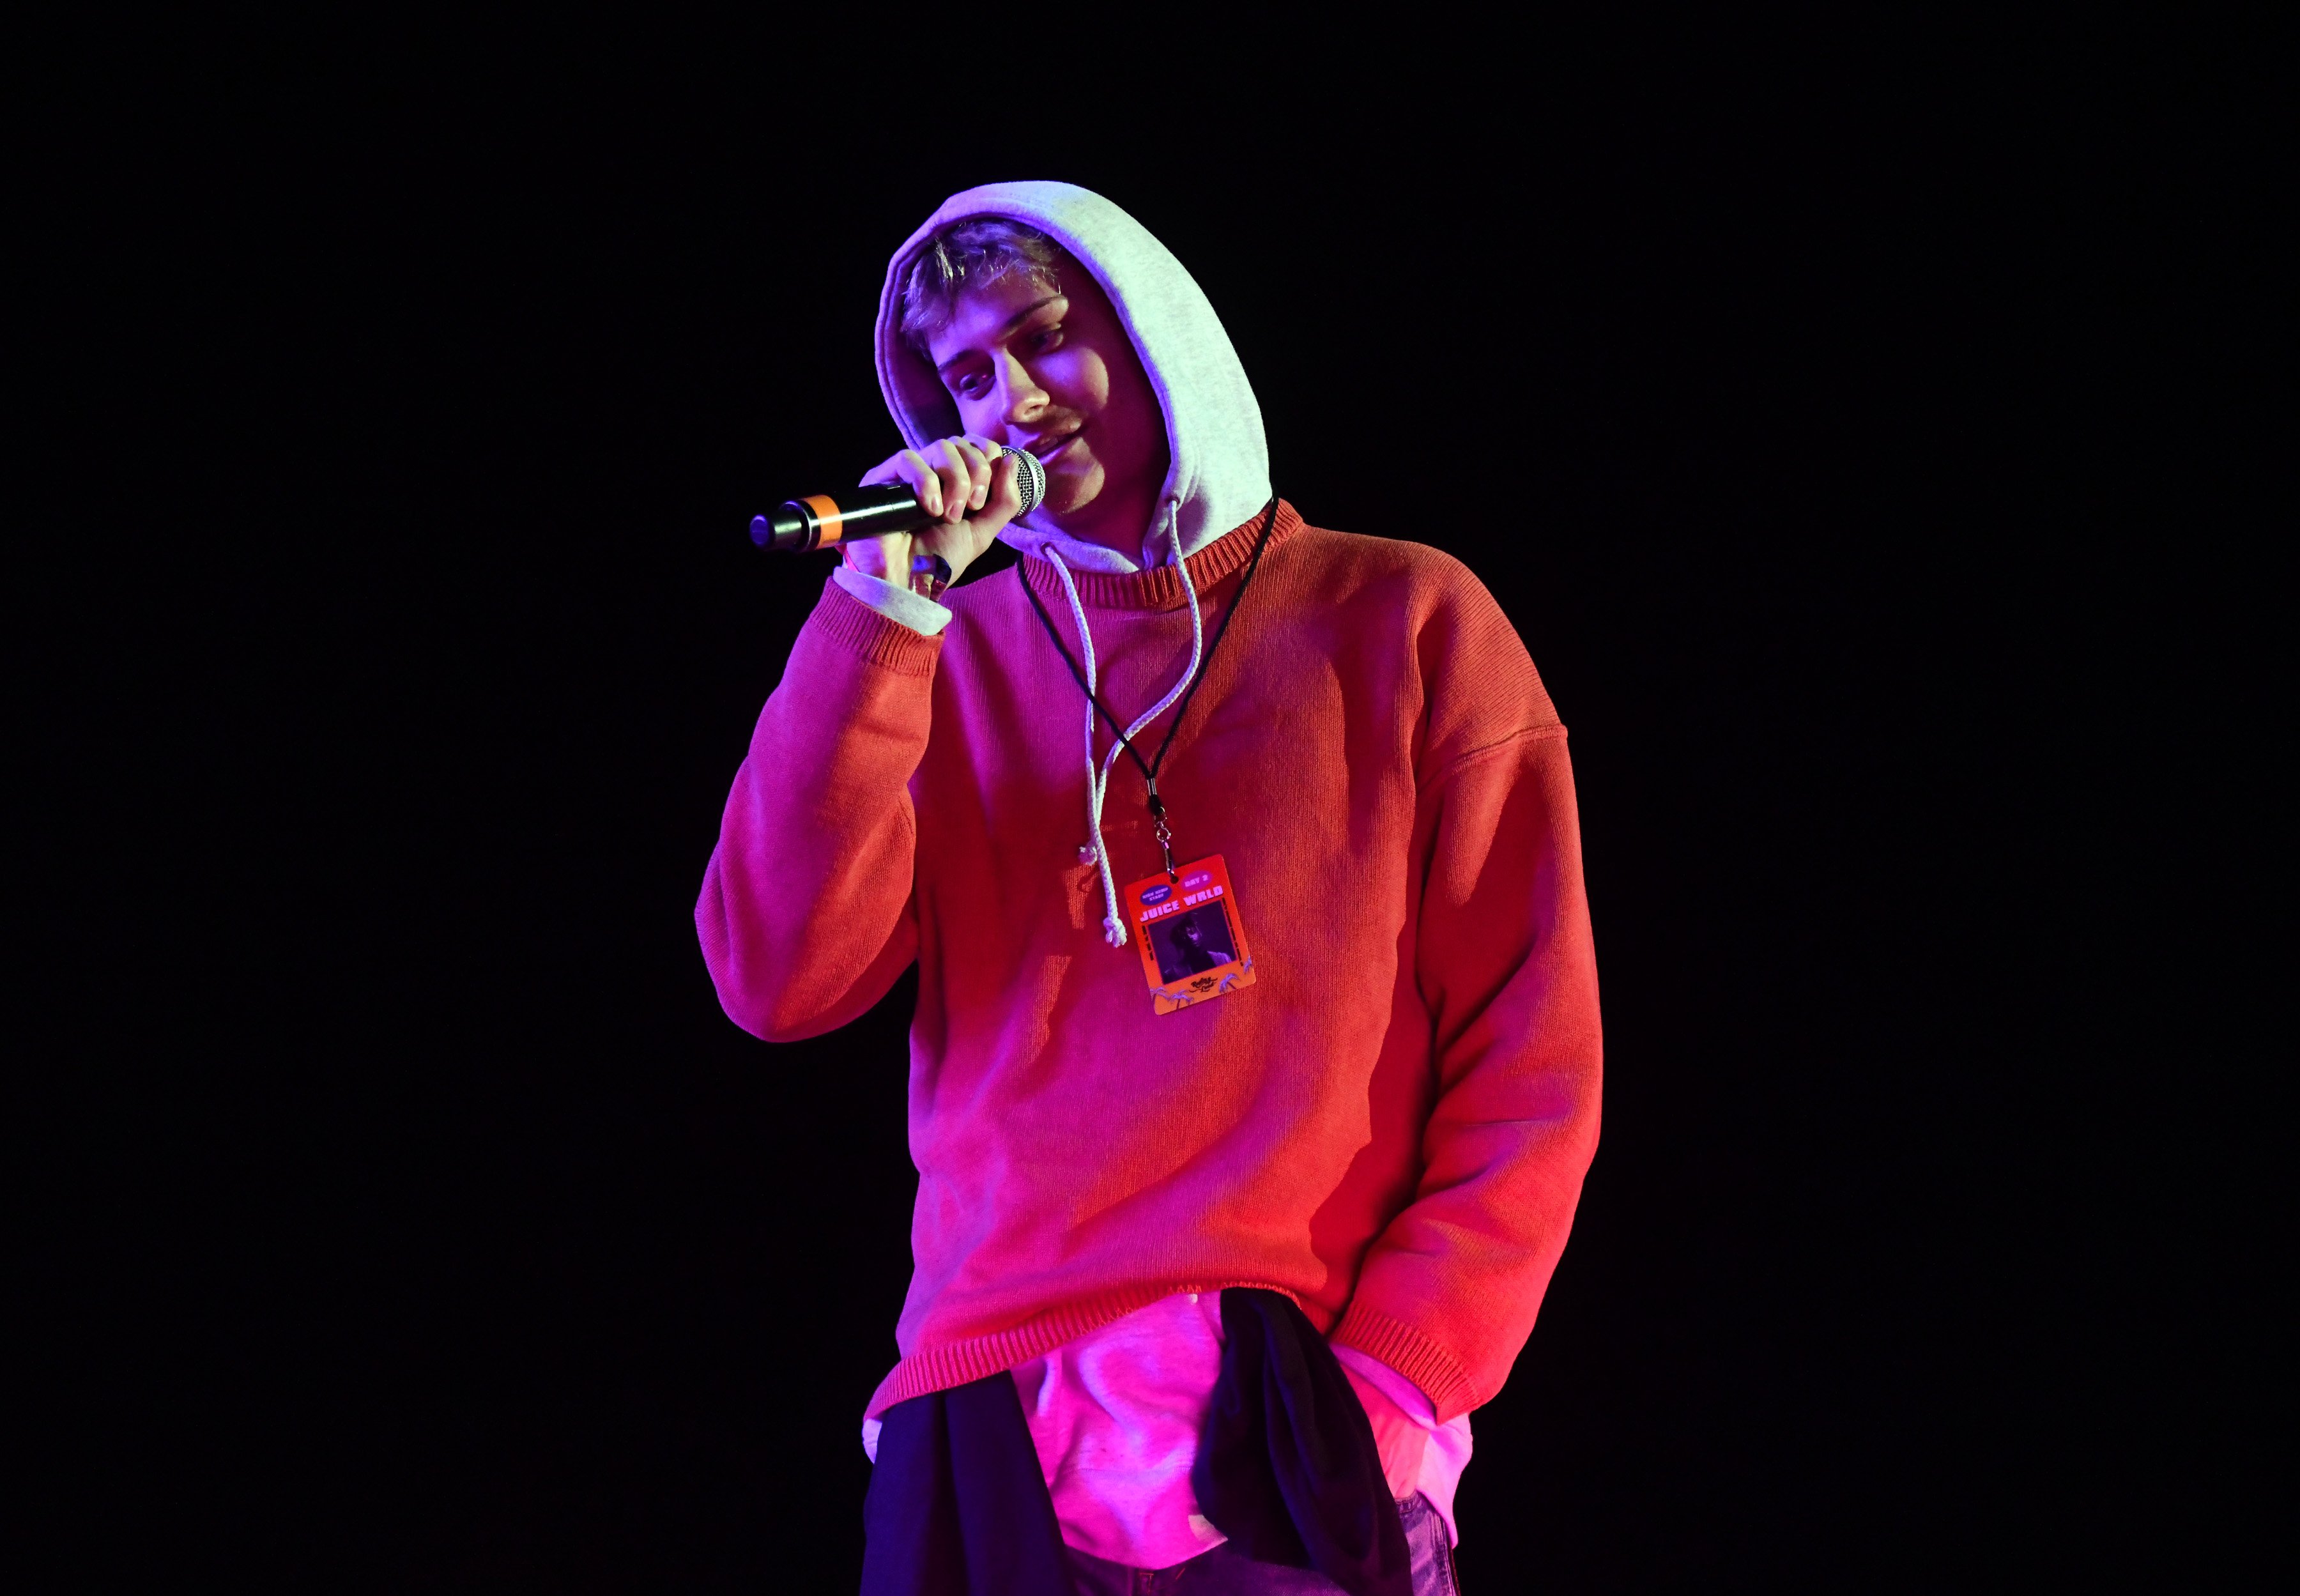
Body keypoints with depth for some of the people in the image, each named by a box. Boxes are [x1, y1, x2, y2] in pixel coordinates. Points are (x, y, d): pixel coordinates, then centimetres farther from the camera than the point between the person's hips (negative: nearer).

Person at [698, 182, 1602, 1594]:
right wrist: (885, 603, -9)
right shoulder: (947, 656, 11)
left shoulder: (1406, 623, 4)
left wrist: (1393, 1385, -11)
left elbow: (1529, 1071, -1)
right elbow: (783, 986, -5)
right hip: (992, 1432, 2)